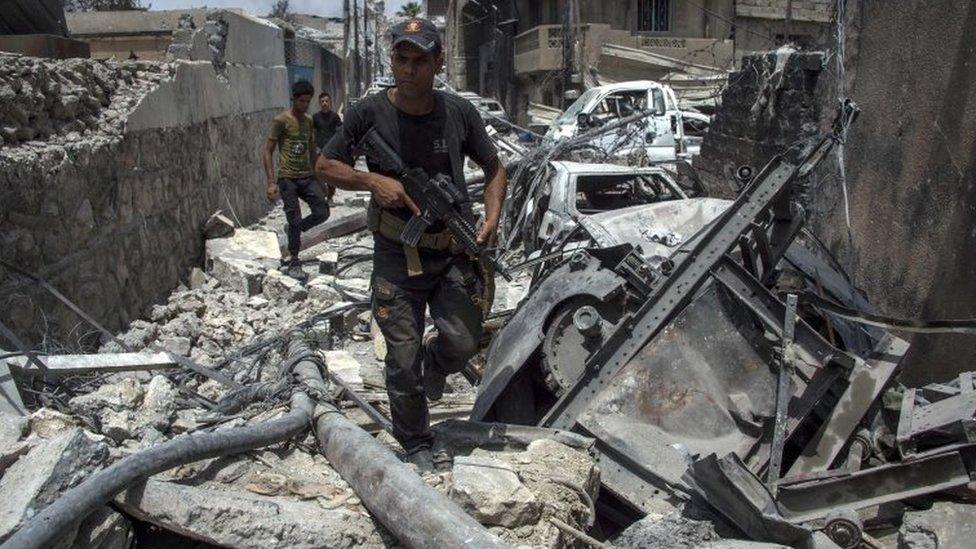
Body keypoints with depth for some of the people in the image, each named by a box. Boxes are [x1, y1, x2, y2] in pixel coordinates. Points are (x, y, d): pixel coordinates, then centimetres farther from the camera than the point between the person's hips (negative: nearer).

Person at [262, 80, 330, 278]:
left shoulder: (309, 121, 11)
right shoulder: (281, 120, -8)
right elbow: (268, 151, -9)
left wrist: (317, 178, 20)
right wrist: (271, 182, -15)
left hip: (308, 177, 6)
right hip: (288, 179, -5)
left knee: (322, 213, -6)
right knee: (295, 220, -3)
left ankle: (293, 230, 23)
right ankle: (294, 262, 14)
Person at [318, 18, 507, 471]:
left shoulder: (459, 112, -1)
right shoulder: (370, 112, -6)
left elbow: (495, 170, 11)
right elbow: (325, 166, 4)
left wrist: (491, 218, -6)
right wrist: (375, 182, -14)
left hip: (454, 251, 1)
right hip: (397, 255, -1)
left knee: (463, 343, -13)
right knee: (403, 362, 3)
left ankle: (436, 362, 26)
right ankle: (417, 447, 26)